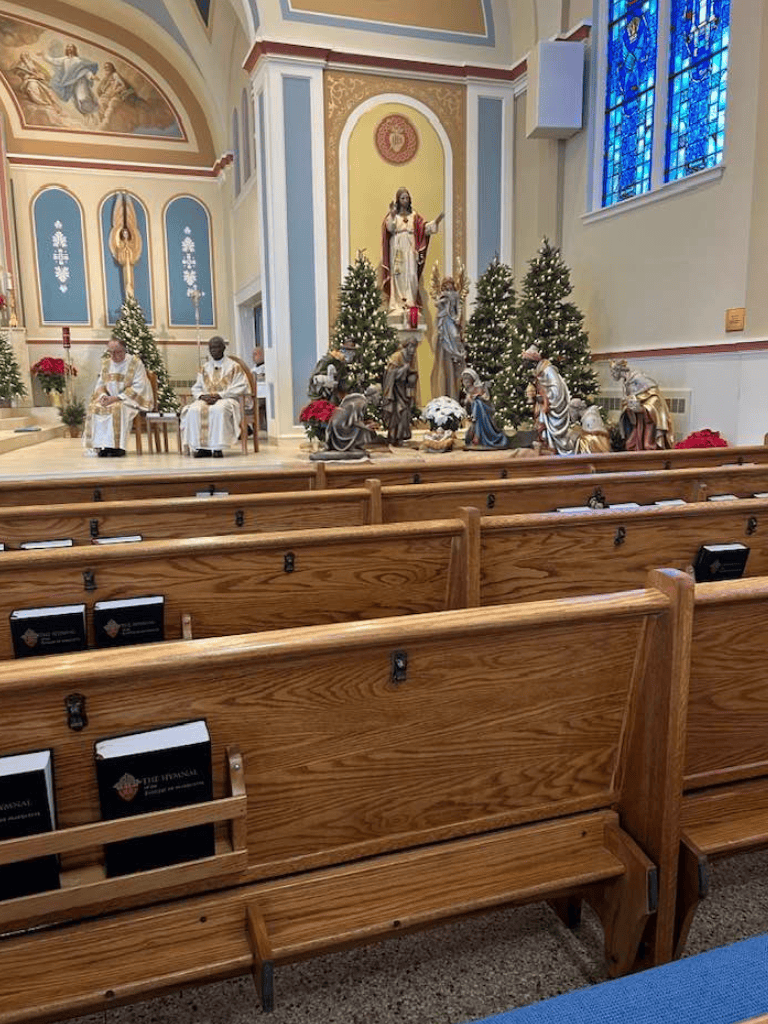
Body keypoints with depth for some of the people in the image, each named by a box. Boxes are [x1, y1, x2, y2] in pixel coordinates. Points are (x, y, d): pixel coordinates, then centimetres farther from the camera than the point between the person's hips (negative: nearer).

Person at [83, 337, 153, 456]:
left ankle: (118, 446, -28)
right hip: (111, 399, 6)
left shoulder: (135, 363, -7)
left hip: (131, 400, -6)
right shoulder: (106, 363, 12)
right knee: (94, 407, -21)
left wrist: (117, 398, -20)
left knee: (117, 408, -35)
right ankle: (101, 446, -19)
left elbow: (138, 387, -14)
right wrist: (103, 396, -7)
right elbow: (100, 384, 17)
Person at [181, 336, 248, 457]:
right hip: (206, 400, 4)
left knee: (218, 410, -40)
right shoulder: (205, 369, 22)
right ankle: (202, 447, -27)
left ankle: (218, 448, -36)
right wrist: (202, 396, -7)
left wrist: (219, 395, -13)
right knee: (194, 410, -29)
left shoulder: (234, 367, 9)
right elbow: (196, 388, 18)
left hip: (226, 399, -4)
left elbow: (240, 387, -3)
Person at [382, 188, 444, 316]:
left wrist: (436, 221, -7)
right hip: (397, 249, -2)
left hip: (410, 249, 2)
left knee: (411, 275, -6)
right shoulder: (393, 214, 6)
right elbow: (390, 229, -11)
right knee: (398, 275, -5)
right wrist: (392, 214, -24)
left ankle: (410, 302, -4)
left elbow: (424, 228, 6)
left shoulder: (414, 215, 14)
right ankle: (398, 304, -4)